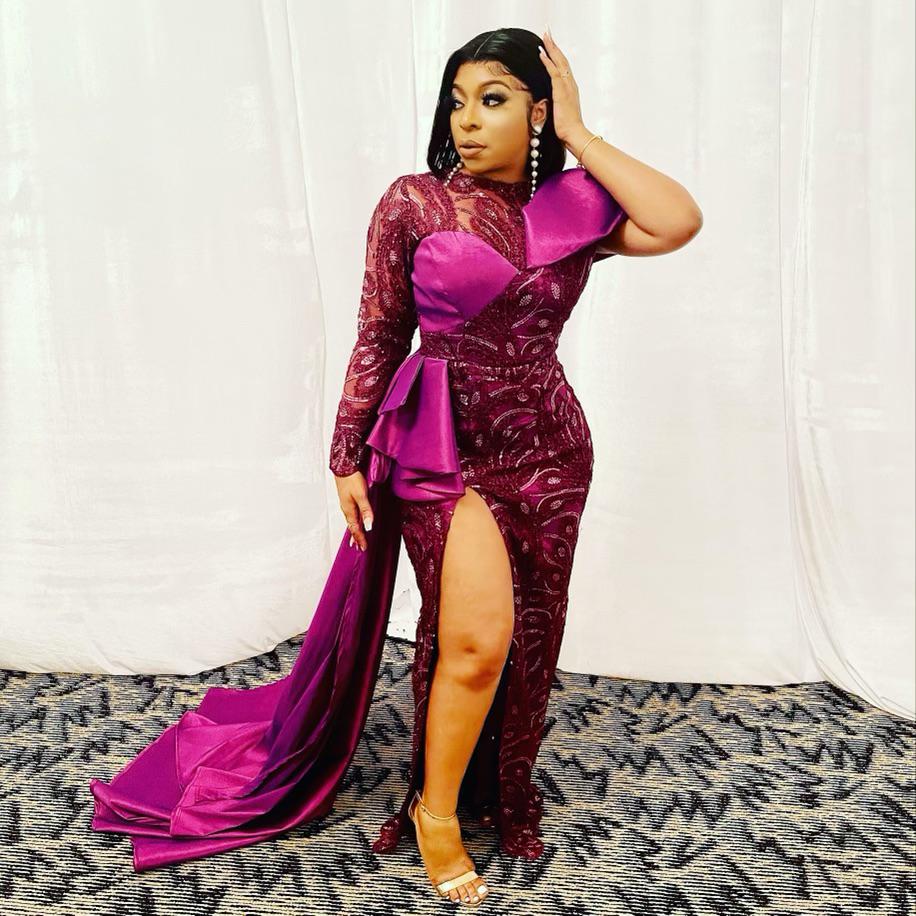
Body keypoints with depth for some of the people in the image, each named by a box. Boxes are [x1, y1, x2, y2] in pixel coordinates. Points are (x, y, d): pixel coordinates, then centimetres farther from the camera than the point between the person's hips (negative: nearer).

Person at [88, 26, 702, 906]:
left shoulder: (576, 207, 2)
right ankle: (435, 813, 13)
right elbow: (379, 337, -2)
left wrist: (576, 133, -10)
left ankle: (500, 792, 34)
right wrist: (349, 458, -3)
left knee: (526, 637, 11)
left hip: (548, 446, 4)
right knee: (477, 635, -12)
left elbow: (679, 222, -15)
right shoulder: (413, 202, -4)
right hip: (444, 442, -3)